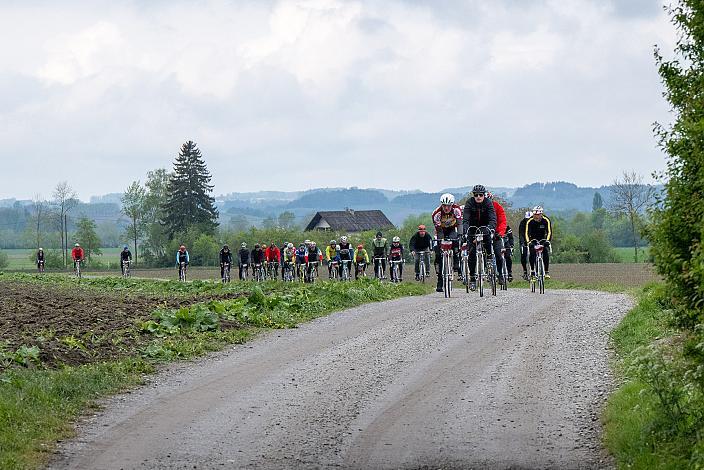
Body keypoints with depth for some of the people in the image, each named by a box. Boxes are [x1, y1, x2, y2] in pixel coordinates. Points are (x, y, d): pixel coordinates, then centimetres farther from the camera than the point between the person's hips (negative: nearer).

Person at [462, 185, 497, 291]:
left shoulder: (488, 203, -17)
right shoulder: (470, 203, -17)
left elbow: (492, 218, -27)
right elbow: (466, 219, -25)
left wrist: (491, 228, -46)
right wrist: (465, 231, -43)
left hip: (485, 228, 0)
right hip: (473, 229, 0)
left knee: (490, 250, -13)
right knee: (472, 253, -9)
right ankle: (472, 277, -3)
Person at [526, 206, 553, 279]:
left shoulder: (546, 220, -21)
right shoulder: (530, 221, -21)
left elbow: (549, 232, -27)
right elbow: (527, 233, -26)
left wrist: (547, 240, -43)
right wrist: (528, 242, -42)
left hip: (543, 239, 0)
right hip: (533, 239, 0)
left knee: (546, 252, -21)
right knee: (532, 252, -24)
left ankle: (547, 272, -16)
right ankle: (532, 270, -13)